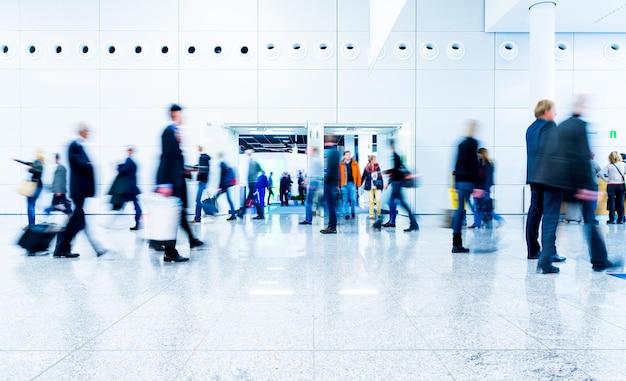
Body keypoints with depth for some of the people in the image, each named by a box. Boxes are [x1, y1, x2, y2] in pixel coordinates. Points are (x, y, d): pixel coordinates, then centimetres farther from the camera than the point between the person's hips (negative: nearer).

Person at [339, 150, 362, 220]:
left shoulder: (355, 164, 5)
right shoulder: (341, 164, 3)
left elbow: (358, 174, 4)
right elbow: (339, 174, 3)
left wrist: (358, 183, -1)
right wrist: (339, 184, -1)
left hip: (352, 183, 0)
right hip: (344, 184, 0)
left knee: (353, 199, -1)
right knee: (345, 200, 3)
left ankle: (353, 212, 21)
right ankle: (347, 214, 12)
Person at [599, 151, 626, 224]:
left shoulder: (609, 166, -2)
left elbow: (601, 173, -11)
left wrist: (606, 180, -2)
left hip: (611, 185, -2)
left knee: (612, 202, 1)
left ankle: (612, 219, 1)